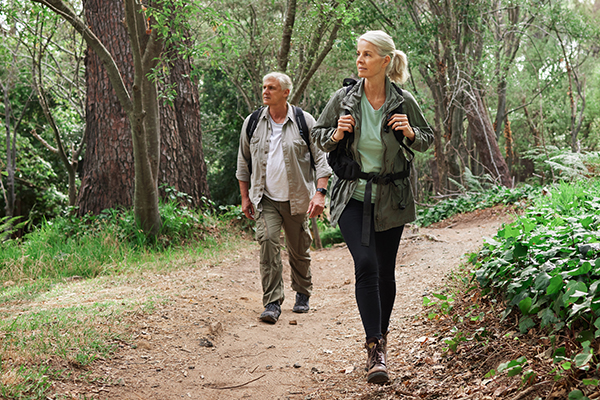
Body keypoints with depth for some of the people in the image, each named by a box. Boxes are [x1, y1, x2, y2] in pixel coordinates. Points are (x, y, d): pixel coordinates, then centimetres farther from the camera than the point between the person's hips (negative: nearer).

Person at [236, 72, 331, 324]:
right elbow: (243, 162, 14)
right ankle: (272, 303, -14)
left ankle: (302, 295, 32)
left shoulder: (304, 121, -2)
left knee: (299, 249, 8)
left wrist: (320, 193, -12)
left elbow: (321, 158, -2)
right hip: (265, 199, 1)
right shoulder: (252, 123, 5)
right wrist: (245, 197, 12)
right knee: (268, 242, -17)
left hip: (297, 199, -1)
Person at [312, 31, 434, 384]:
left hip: (391, 198, 1)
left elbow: (428, 140, 8)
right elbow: (319, 136, 8)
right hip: (353, 196, -1)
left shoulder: (403, 102, -5)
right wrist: (337, 134, -13)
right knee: (365, 265, -16)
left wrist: (410, 133, -13)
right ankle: (375, 349, -13)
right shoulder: (344, 99, -4)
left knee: (386, 270, 8)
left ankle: (382, 334, 31)